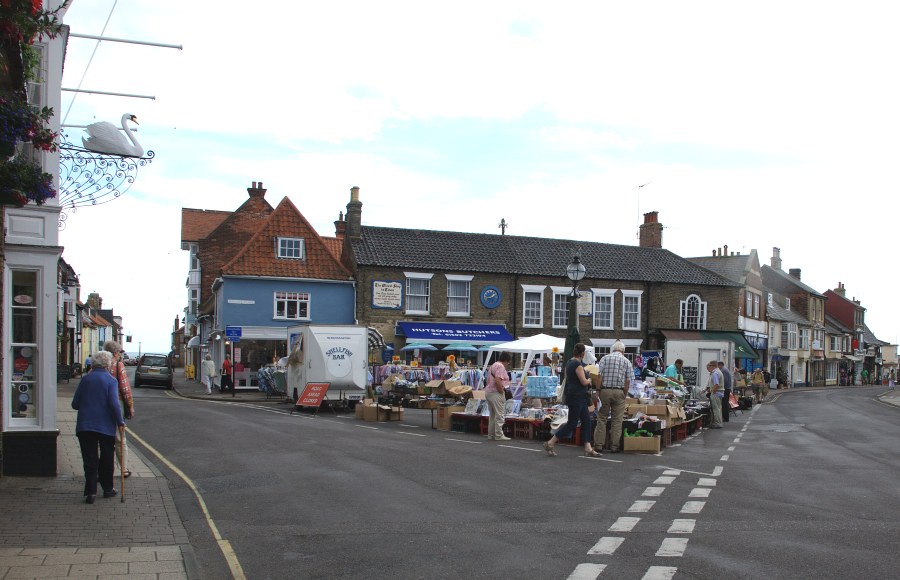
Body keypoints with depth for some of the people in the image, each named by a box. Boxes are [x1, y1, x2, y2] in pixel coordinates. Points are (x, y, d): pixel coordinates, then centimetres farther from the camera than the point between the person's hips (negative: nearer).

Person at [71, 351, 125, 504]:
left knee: (89, 459, 6)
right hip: (106, 426, -2)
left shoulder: (85, 379, 4)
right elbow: (114, 404, -16)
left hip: (85, 426, 2)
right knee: (106, 459, 13)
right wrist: (120, 422, -5)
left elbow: (75, 404, 7)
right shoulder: (110, 380, -7)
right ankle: (107, 489, 23)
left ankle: (90, 492, 1)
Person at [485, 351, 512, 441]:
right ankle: (499, 435, -4)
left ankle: (491, 434, 19)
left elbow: (487, 381, 21)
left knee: (492, 415, 15)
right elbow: (497, 381, -25)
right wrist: (502, 392, -16)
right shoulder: (500, 366, -13)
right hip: (496, 393, -10)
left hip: (488, 392, 10)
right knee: (499, 415, -5)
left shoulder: (493, 365, 19)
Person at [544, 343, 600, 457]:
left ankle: (588, 449, 10)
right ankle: (550, 444, 3)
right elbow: (584, 382, -21)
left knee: (586, 421, 9)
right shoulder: (578, 364, -18)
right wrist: (589, 380, 1)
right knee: (572, 423, -3)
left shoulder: (569, 362, 11)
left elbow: (567, 378, 20)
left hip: (580, 397, 10)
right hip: (576, 397, -10)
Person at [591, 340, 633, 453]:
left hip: (605, 390, 0)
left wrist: (598, 390, 1)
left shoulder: (605, 358, 4)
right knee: (617, 420, 6)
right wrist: (624, 395, 6)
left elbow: (599, 376, -5)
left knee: (601, 418, 7)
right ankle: (614, 446, 6)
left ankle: (598, 444, 7)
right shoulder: (626, 361, 5)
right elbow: (628, 381, -1)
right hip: (619, 392, 0)